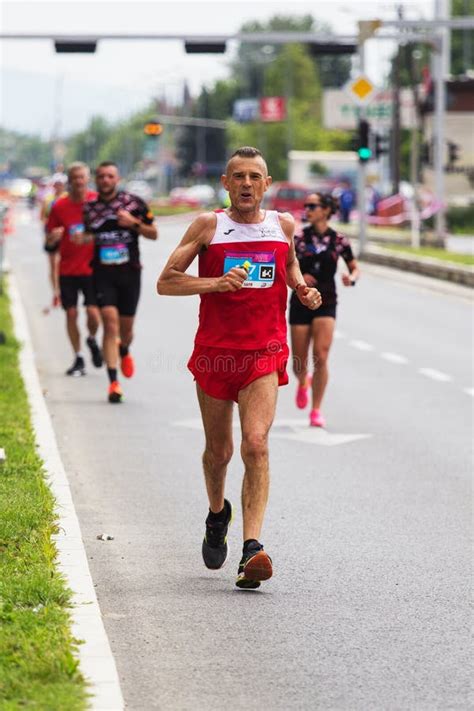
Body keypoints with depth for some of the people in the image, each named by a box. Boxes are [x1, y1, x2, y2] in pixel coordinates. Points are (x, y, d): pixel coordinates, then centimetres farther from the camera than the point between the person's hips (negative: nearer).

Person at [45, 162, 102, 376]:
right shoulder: (59, 206, 0)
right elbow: (50, 241, 4)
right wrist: (53, 238, -17)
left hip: (92, 268, -1)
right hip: (67, 269, 1)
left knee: (93, 311, -11)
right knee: (71, 314, 2)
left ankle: (92, 340, 22)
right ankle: (79, 360, 15)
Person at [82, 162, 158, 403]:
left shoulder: (134, 203, 1)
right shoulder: (89, 208, 4)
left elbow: (153, 234, 5)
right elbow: (85, 236, 16)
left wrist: (134, 223, -12)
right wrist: (83, 238, -8)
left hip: (130, 272, 1)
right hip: (103, 272, 0)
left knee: (126, 327, 8)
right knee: (110, 322, -15)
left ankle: (124, 352, 47)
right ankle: (113, 382, -17)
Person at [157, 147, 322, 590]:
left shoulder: (283, 226, 7)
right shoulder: (208, 226, 0)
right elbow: (166, 282, -3)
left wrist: (303, 290, 7)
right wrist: (216, 283, -17)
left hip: (265, 354, 0)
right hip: (215, 351, 0)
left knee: (256, 444, -18)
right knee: (218, 451, 12)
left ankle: (252, 549, -25)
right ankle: (217, 514, 44)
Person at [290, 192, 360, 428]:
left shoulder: (338, 240, -1)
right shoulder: (298, 238, -2)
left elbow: (354, 268, 9)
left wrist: (352, 278, -14)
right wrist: (298, 277, -18)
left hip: (326, 303, -1)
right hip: (301, 302, 1)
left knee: (321, 357, -15)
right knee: (299, 362, 4)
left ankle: (316, 410, -3)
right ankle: (303, 383, 42)